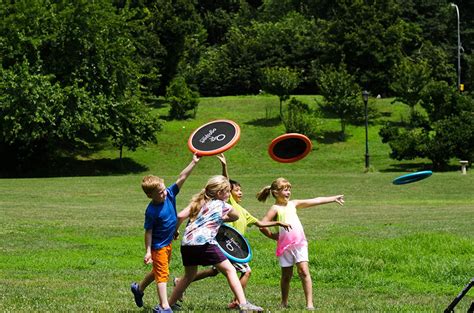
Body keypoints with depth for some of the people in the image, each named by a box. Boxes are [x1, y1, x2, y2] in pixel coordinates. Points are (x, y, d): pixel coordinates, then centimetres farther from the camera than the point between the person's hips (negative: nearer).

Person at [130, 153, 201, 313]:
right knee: (162, 275, -6)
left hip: (168, 243, 8)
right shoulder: (151, 211, -26)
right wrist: (148, 252, -19)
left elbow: (181, 178, -11)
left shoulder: (170, 194, -9)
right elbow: (148, 232, -20)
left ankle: (139, 288, 45)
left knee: (159, 271, 24)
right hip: (158, 246, -8)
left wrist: (193, 162, -17)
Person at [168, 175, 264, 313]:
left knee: (189, 275, 26)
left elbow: (180, 216, 7)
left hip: (187, 242, 6)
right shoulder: (224, 206, 10)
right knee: (230, 270, -2)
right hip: (205, 243, -6)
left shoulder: (198, 202, 19)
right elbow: (236, 217, 30)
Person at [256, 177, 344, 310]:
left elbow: (315, 201, 16)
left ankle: (309, 303, -12)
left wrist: (333, 198, 16)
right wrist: (273, 236, -2)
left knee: (304, 271, -9)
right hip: (285, 245, -3)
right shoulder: (275, 209, -2)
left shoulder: (293, 204, 14)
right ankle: (284, 303, 23)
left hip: (300, 243, 3)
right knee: (286, 275, 6)